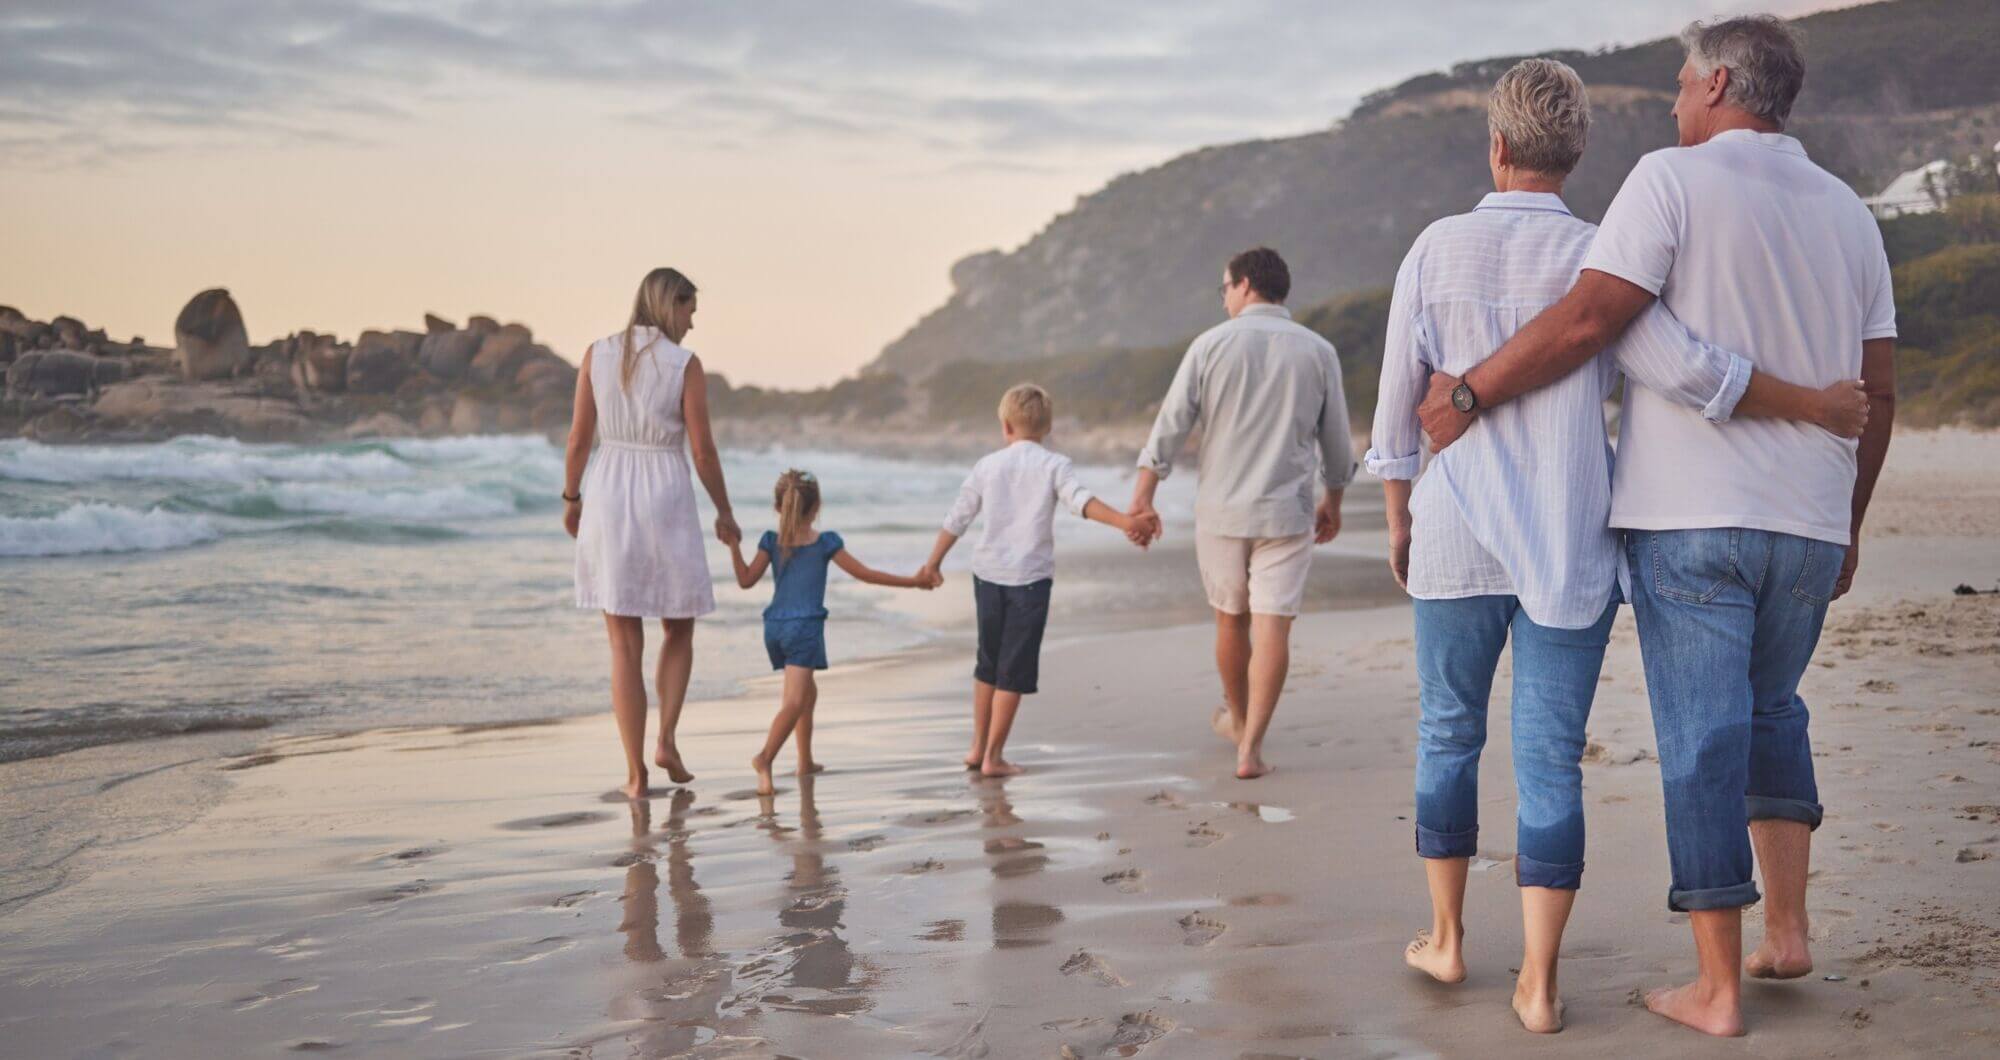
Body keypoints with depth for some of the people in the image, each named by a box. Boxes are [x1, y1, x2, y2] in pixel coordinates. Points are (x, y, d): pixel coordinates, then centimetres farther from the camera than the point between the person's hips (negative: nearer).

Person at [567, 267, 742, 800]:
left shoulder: (597, 354, 1)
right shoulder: (686, 364, -7)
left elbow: (579, 437, 3)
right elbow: (703, 449, -6)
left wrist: (571, 498, 17)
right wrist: (724, 511, 7)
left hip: (609, 498, 2)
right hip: (667, 501, -2)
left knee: (625, 646, 7)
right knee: (679, 632, 19)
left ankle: (635, 772, 5)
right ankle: (666, 740, 2)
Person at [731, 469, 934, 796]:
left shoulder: (771, 540, 5)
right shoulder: (826, 542, -2)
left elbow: (746, 580, 5)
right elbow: (865, 574, 1)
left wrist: (734, 545, 12)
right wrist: (912, 582, 8)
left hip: (774, 626, 5)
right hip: (805, 627, -5)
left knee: (807, 691, 24)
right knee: (794, 701, -14)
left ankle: (806, 760, 29)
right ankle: (765, 757, -35)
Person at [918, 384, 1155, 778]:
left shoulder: (987, 465, 6)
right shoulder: (1053, 465, -3)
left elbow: (957, 518, 11)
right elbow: (1082, 502, -20)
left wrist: (934, 562, 23)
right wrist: (1126, 521, -30)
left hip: (988, 572, 3)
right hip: (1030, 576, -3)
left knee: (989, 661, 19)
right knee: (1014, 670, 2)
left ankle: (978, 747, 24)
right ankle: (994, 756, 1)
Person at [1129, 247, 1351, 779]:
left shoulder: (1212, 344, -4)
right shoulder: (1317, 351, 2)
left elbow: (1172, 423, -7)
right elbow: (1337, 441, 8)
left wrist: (1143, 495, -3)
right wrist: (1333, 500, 22)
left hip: (1221, 509, 0)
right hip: (1287, 512, 0)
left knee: (1231, 619, 17)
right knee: (1272, 627, -2)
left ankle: (1238, 720, 36)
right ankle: (1250, 746, -7)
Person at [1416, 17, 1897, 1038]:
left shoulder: (1675, 179, -6)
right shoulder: (1847, 212, 12)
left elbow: (1589, 315, -18)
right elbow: (1878, 390, 13)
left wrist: (1469, 391, -8)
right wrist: (1846, 525, 21)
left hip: (1689, 517, -5)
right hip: (1806, 525, 6)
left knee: (1703, 739, 0)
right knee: (1770, 709, 24)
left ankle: (1718, 987, 5)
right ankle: (1786, 929, 22)